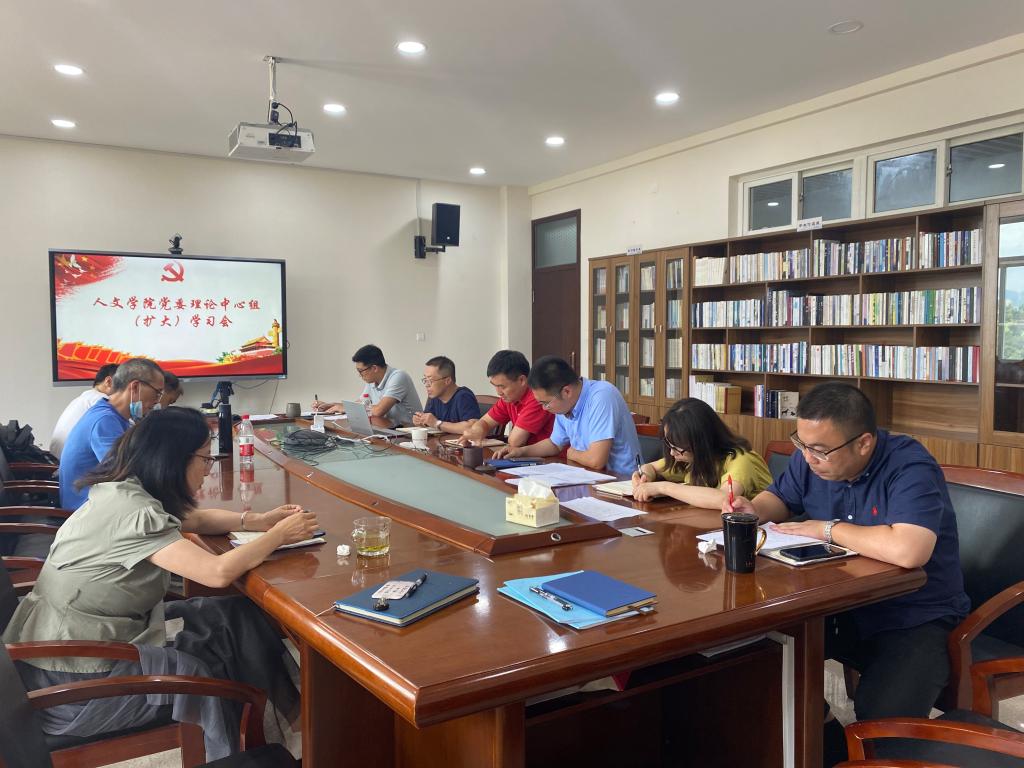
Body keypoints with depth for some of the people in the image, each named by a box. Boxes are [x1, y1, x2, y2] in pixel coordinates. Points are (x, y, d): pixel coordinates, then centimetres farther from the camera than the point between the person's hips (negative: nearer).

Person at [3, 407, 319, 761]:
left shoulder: (121, 493, 2)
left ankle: (287, 707, 14)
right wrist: (279, 535, -17)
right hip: (69, 686, -8)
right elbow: (219, 571, -33)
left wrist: (258, 521, 1)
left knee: (235, 616, 1)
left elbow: (196, 519, 16)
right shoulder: (132, 512, -27)